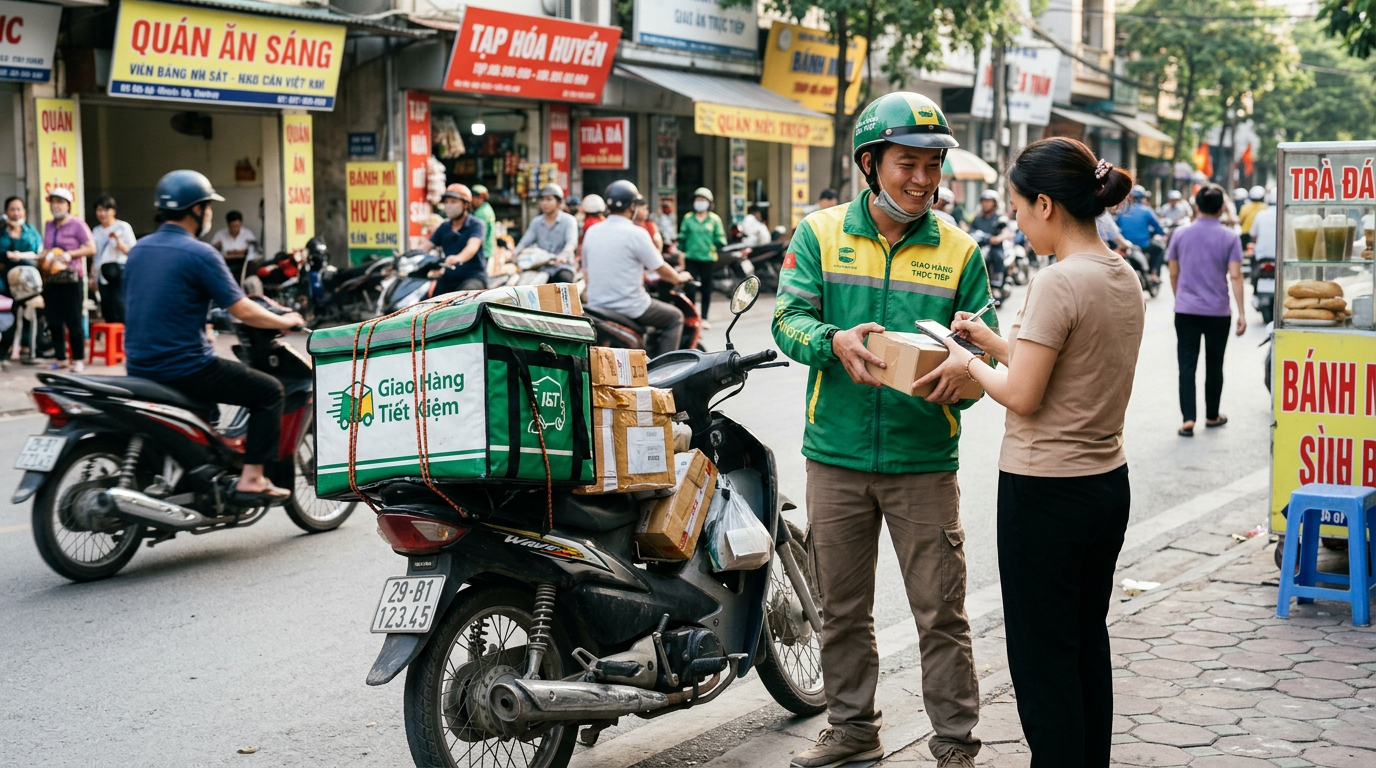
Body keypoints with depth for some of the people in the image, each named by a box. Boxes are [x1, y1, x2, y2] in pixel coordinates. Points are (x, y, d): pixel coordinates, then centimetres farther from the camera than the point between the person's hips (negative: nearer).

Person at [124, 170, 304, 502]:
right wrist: (282, 321, 4)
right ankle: (251, 480, -1)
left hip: (138, 367, 8)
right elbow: (243, 312, -14)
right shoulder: (200, 254, -14)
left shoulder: (138, 250, 9)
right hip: (184, 368, -8)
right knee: (269, 392, 5)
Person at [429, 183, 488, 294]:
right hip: (448, 278, 6)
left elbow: (472, 247, -24)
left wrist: (458, 258, -47)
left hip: (474, 276, -6)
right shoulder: (443, 227, 15)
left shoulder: (475, 225, -4)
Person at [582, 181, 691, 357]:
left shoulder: (591, 232, 4)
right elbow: (660, 268, -6)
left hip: (596, 305, 7)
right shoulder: (636, 233, -14)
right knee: (675, 317, 14)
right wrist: (679, 278, 14)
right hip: (629, 307, -7)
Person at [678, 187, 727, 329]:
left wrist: (721, 243, -14)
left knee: (706, 289, 7)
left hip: (708, 258, 0)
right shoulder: (688, 219, 6)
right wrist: (680, 252, 6)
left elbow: (719, 238, 5)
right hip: (691, 258, 0)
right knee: (690, 289, -7)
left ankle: (704, 318, 17)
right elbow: (682, 237, 10)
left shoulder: (714, 219, 3)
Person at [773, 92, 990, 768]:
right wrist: (835, 341, -26)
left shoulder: (959, 250, 4)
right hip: (836, 457, 1)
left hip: (924, 461, -1)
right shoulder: (821, 233, 3)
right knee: (842, 608, 14)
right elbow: (788, 319, -4)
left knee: (940, 612, 1)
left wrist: (964, 373, -20)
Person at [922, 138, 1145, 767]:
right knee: (1088, 645, 19)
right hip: (1109, 481, 9)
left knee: (1043, 660, 1)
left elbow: (1022, 396, -20)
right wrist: (996, 343, 11)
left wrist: (969, 363, -3)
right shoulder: (1124, 278, 7)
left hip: (1047, 493, -9)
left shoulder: (1059, 283, -20)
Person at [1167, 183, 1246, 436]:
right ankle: (1212, 416, 25)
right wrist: (1242, 313, -8)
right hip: (1218, 312, -1)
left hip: (1185, 310, 1)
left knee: (1187, 365, 0)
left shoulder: (1180, 235, 2)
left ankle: (1188, 418, -10)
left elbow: (1174, 274, 7)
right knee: (1214, 365, 13)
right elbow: (1235, 276, -10)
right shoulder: (1229, 237, -4)